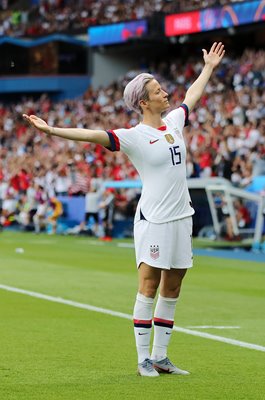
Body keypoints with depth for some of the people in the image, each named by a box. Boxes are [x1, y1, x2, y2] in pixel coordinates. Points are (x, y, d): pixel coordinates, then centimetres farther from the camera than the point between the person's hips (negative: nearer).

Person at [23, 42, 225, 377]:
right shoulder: (134, 136, -10)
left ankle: (160, 357, 16)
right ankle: (144, 359, -1)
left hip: (181, 217, 7)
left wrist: (209, 67, 42)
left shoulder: (173, 122, 11)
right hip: (154, 220, -7)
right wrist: (52, 130, -33)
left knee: (171, 290, 9)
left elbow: (192, 96, 30)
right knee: (149, 287, -6)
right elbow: (93, 135, -21)